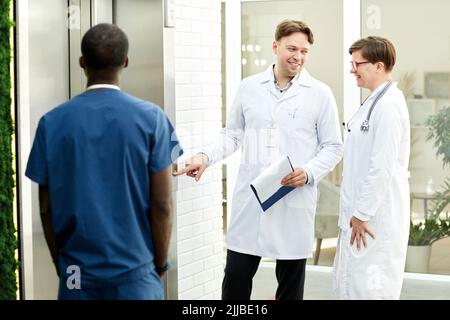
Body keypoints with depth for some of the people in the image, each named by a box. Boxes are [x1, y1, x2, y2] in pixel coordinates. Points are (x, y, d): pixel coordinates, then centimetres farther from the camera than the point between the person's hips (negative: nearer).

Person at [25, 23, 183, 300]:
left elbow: (47, 207, 1)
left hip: (77, 273, 2)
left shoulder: (52, 122, -3)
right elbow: (162, 205, -8)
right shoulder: (151, 118, -7)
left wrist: (60, 264, 13)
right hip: (135, 272, -1)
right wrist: (160, 266, 5)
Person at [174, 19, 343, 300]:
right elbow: (232, 135, 13)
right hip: (249, 198, 2)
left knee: (291, 283, 9)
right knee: (235, 277, 3)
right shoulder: (249, 87, 6)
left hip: (295, 201, -1)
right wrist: (206, 156, -4)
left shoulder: (320, 94, -1)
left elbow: (333, 147, 2)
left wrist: (308, 172, -15)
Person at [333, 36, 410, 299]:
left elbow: (383, 167, -22)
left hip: (375, 216, -10)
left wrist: (362, 214, -18)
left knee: (368, 288, -3)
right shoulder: (376, 101, 14)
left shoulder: (388, 105, -18)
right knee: (349, 285, 16)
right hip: (362, 210, 10)